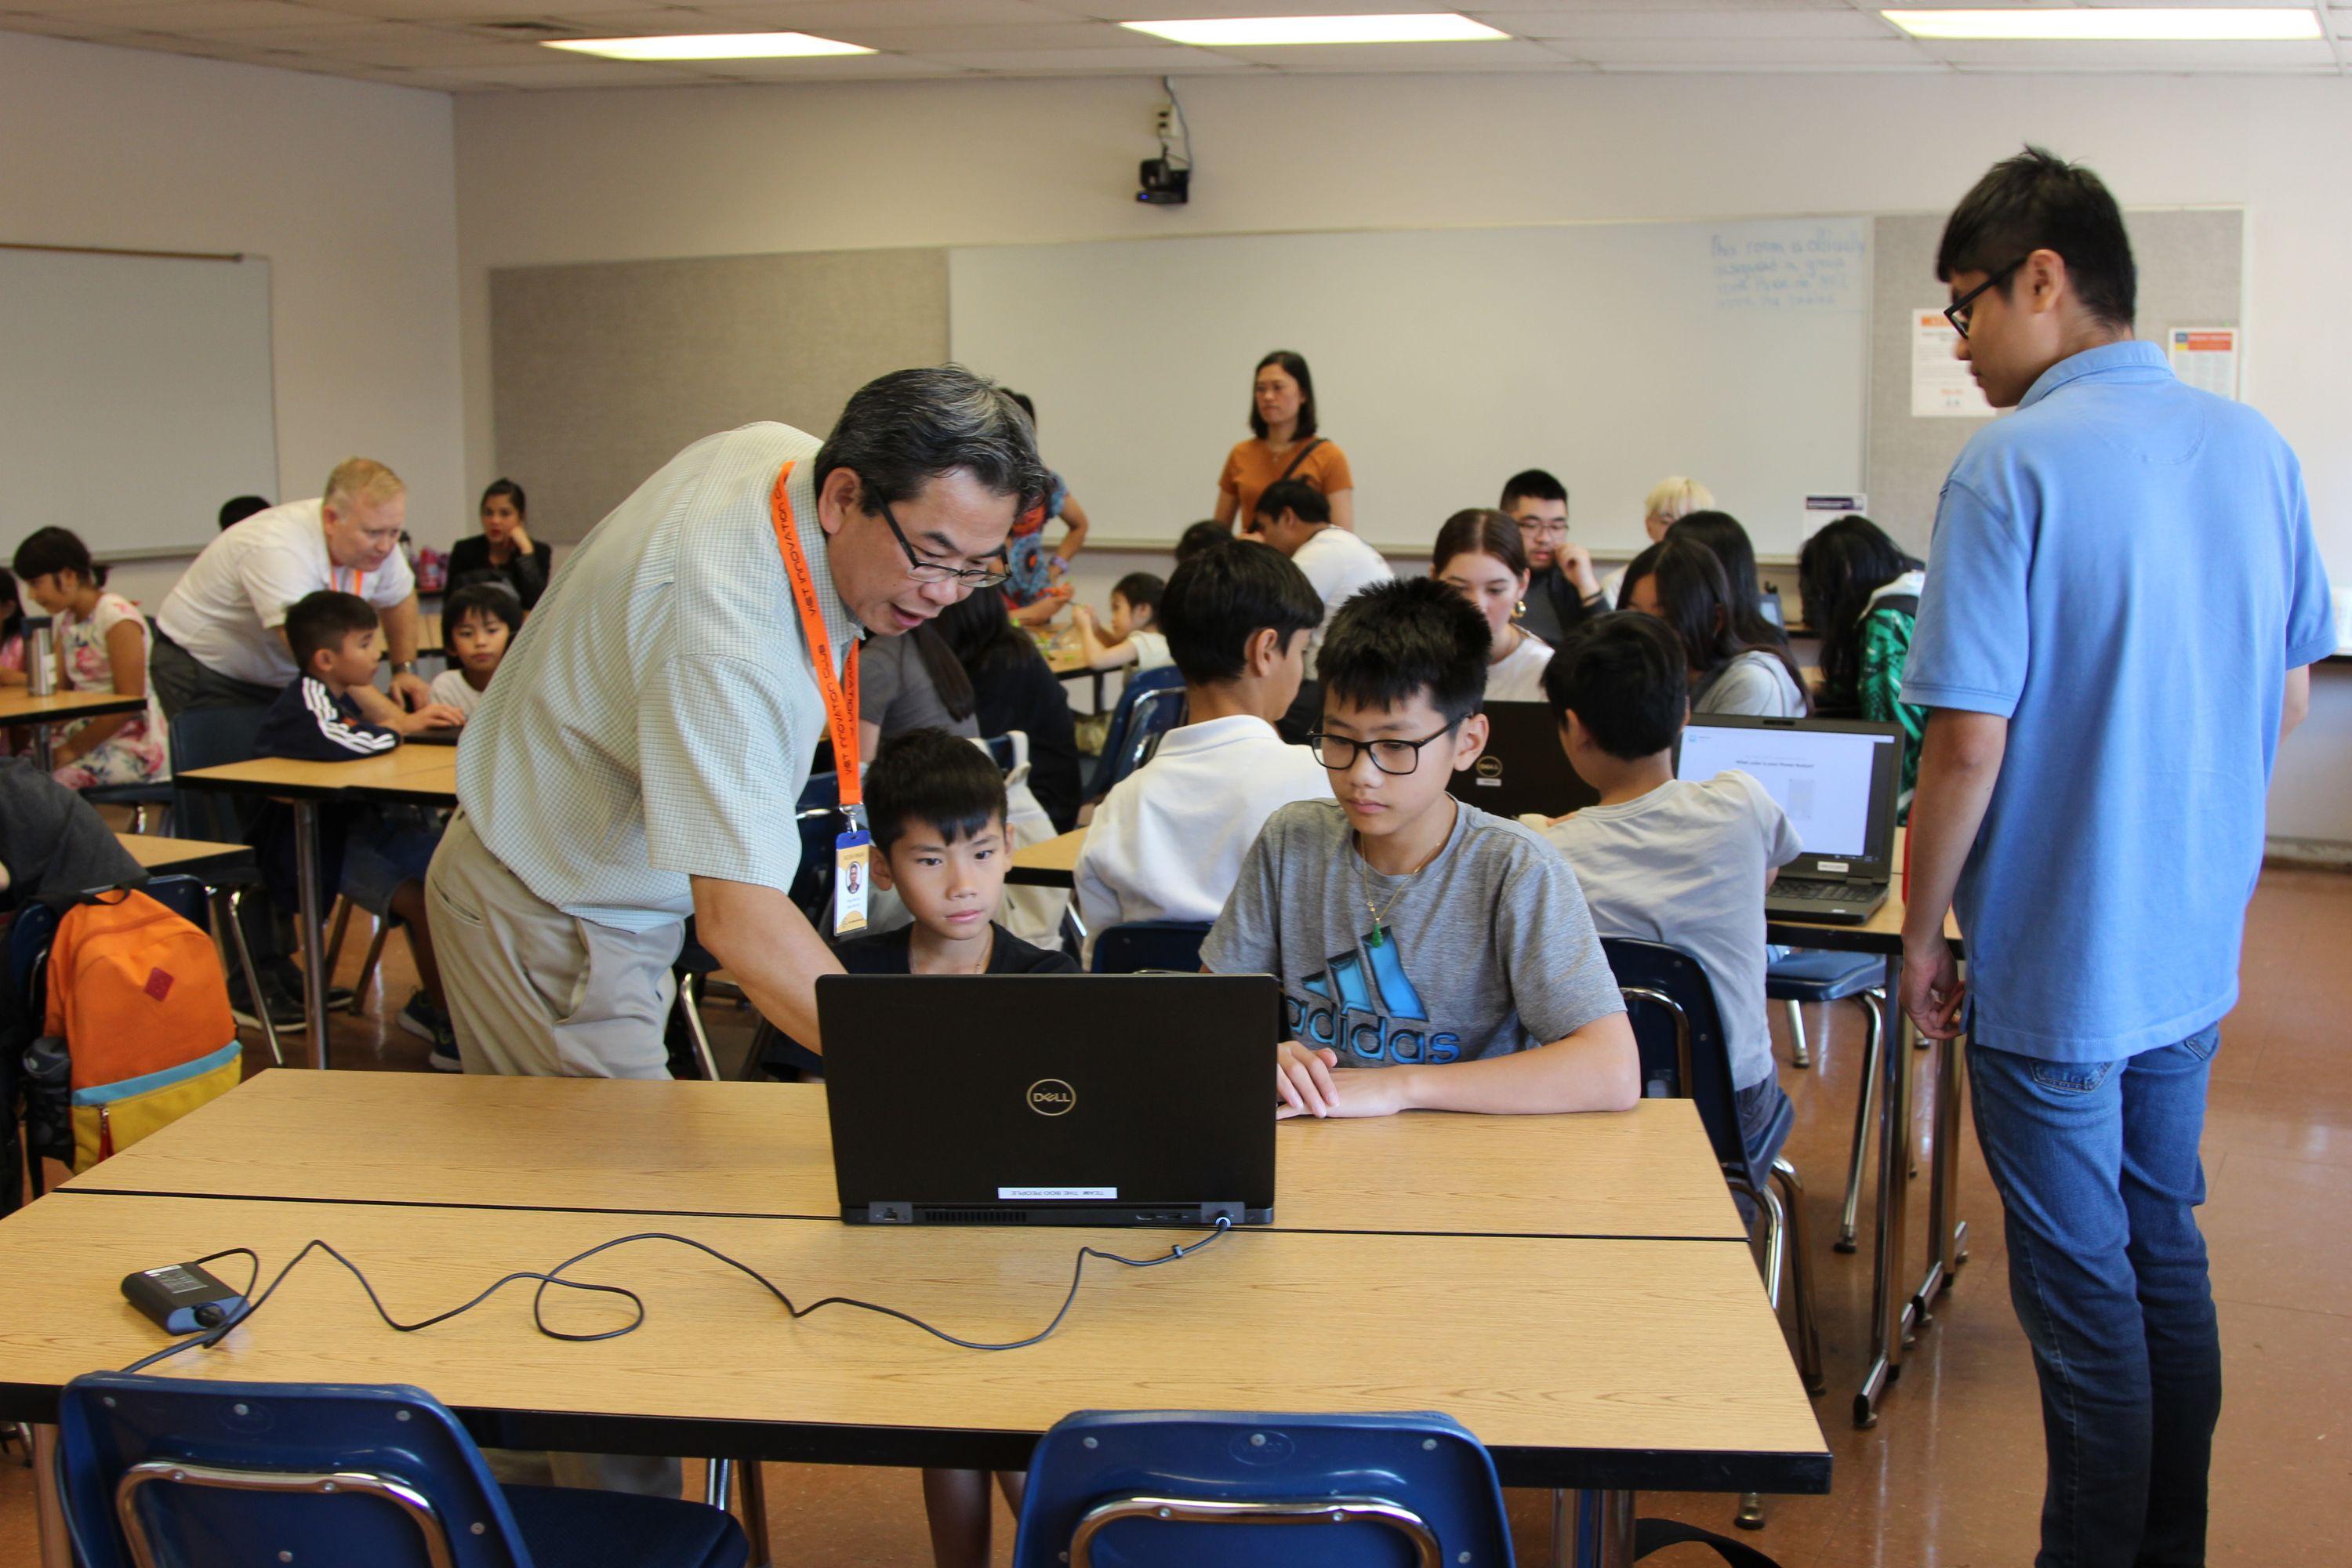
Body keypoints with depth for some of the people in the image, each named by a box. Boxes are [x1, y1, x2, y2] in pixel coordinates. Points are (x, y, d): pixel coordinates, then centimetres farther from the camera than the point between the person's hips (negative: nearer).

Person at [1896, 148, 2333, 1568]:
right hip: (2196, 941, 7)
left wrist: (1922, 930, -8)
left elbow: (1968, 743, -20)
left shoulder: (2015, 465, -19)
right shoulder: (2257, 449, 3)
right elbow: (2288, 700, 11)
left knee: (2083, 1290, 6)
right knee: (2167, 1254, 19)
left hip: (2056, 957, -7)